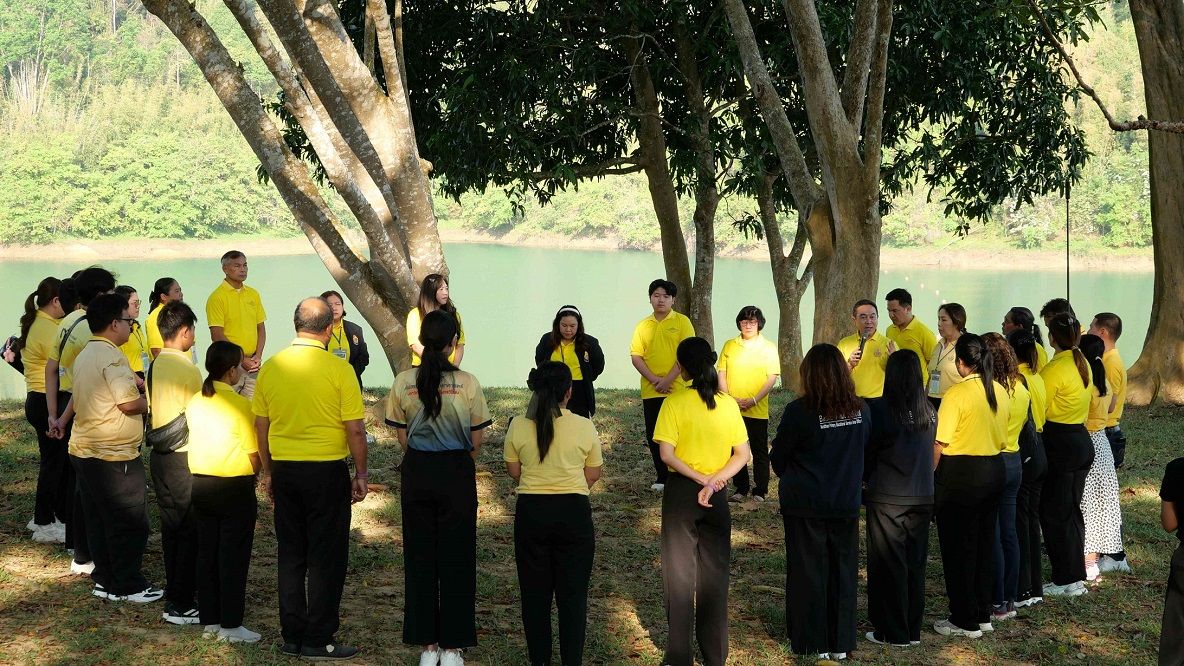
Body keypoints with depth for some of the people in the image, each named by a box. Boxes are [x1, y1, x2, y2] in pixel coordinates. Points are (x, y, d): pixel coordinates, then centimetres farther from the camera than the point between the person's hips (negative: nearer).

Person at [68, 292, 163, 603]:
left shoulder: (85, 354, 13)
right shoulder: (111, 356, -18)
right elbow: (129, 403, -21)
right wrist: (152, 400, -3)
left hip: (83, 449, 10)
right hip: (113, 455, -10)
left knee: (98, 519, 15)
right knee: (129, 522, 0)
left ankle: (105, 581, 22)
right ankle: (129, 586, 6)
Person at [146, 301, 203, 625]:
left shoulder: (156, 364, 7)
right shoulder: (186, 367, -16)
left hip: (159, 453, 8)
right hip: (184, 455, -8)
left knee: (171, 525, 15)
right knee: (190, 530, -3)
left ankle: (174, 594, 23)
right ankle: (181, 605, -3)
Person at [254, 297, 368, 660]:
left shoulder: (271, 368, 0)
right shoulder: (339, 370, -13)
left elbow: (261, 426, 7)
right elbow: (355, 430, -11)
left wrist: (267, 471, 18)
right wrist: (361, 474, 1)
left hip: (284, 470, 4)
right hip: (328, 471, -4)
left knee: (290, 554, 14)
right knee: (326, 558, 5)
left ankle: (292, 635, 19)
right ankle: (318, 640, 8)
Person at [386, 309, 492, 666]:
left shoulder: (403, 382, -4)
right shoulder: (467, 383, -10)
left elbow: (402, 436, 3)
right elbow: (477, 439, -3)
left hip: (416, 472, 2)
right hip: (457, 471, -2)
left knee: (419, 557, 11)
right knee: (456, 558, 8)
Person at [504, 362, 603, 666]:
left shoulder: (518, 426, -6)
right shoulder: (584, 427, -9)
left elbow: (514, 471, 5)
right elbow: (593, 475, 1)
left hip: (531, 512, 1)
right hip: (573, 513, -1)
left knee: (534, 593, 13)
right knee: (573, 594, 8)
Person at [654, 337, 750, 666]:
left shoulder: (675, 403, -11)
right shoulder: (728, 404, -1)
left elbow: (667, 454, -17)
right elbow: (743, 455, -4)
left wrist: (700, 478, -14)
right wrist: (712, 481, -12)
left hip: (680, 491, -3)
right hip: (717, 495, 3)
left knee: (679, 573, 8)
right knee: (715, 574, 12)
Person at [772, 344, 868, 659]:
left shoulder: (799, 411, -18)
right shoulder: (861, 410, -5)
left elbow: (778, 458, -6)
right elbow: (865, 452, 9)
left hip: (804, 505, -3)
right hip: (846, 504, 3)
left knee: (808, 573, 8)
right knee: (843, 572, 13)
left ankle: (811, 643, 15)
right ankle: (841, 643, 19)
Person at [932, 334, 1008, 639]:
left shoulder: (957, 394, -17)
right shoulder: (1000, 391, 5)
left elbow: (940, 444, -17)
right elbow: (1002, 439, 13)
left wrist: (928, 477, -7)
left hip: (960, 476, -7)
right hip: (994, 471, 7)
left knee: (958, 548, 3)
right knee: (984, 544, 16)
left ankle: (965, 621, 9)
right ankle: (983, 614, 24)